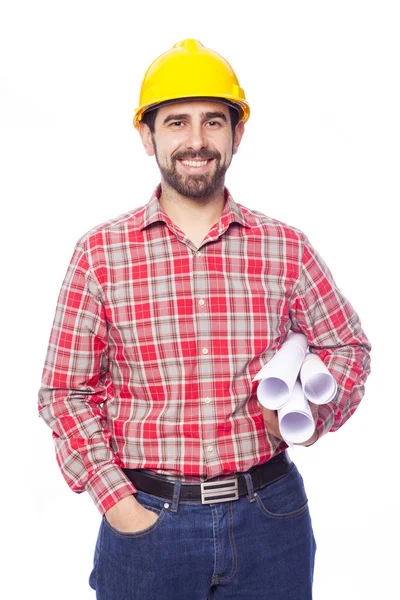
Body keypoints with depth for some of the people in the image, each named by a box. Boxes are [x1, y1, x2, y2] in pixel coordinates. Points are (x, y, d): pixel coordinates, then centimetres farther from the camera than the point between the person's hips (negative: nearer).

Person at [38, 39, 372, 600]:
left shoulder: (287, 248, -1)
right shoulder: (99, 254, -4)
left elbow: (348, 348, 9)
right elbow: (66, 391, -1)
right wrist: (117, 502, -8)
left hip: (270, 514, 2)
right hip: (145, 521, -1)